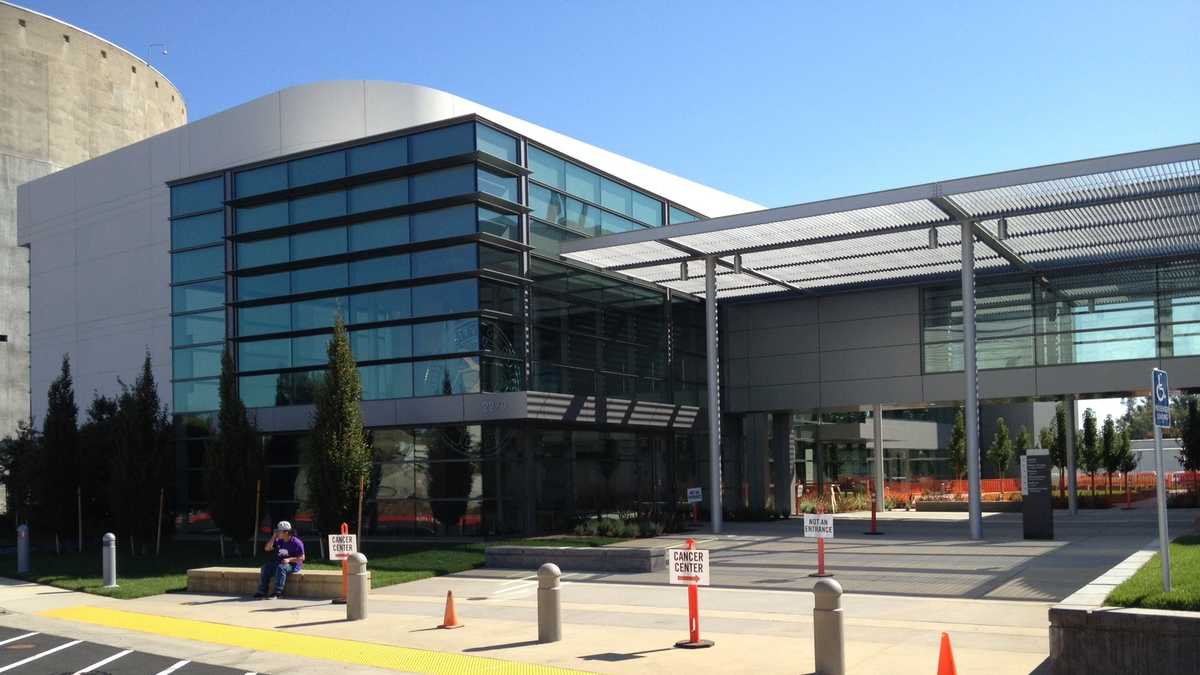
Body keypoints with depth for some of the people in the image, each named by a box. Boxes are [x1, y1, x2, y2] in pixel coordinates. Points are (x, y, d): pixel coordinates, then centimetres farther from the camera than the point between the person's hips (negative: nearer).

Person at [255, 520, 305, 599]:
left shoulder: (296, 542, -13)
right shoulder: (279, 541, 7)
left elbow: (302, 558, -13)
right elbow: (267, 548, 5)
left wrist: (289, 559, -26)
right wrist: (274, 537, -5)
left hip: (293, 564, -7)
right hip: (280, 563, 7)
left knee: (281, 568, -36)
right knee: (265, 567, -13)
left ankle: (277, 592, -37)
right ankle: (262, 591, -10)